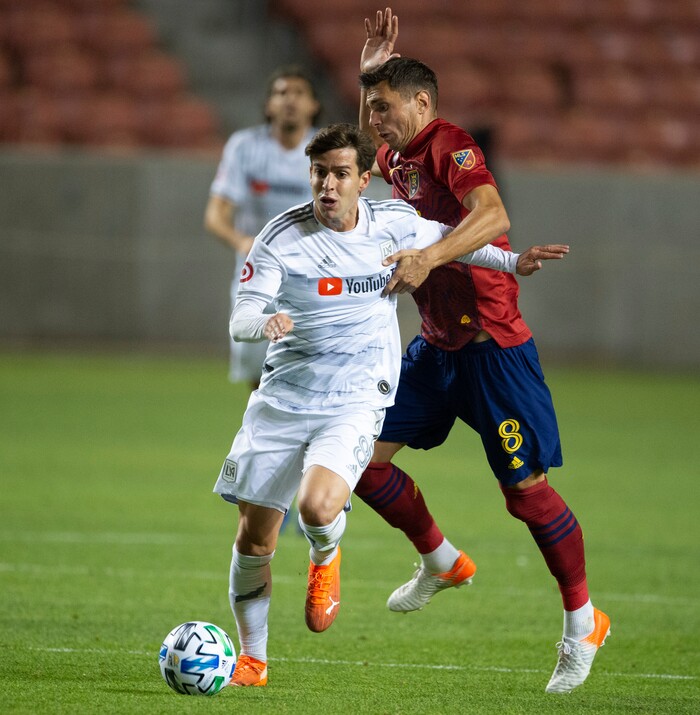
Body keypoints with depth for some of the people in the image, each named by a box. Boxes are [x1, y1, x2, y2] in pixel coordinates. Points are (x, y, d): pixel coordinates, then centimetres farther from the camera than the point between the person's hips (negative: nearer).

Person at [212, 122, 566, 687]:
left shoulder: (394, 224, -1)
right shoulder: (282, 237, -9)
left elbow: (447, 239, 22)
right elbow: (241, 317, -16)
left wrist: (510, 262, 20)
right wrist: (265, 322, -38)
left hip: (356, 401, -1)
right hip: (283, 398, 1)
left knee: (318, 507, -28)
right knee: (253, 540, 1)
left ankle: (325, 558, 10)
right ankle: (252, 659, 23)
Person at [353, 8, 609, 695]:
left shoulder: (449, 145, -15)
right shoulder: (396, 158, 11)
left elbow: (491, 215, -33)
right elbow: (367, 148, 37)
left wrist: (430, 257, -47)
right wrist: (371, 67, 22)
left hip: (491, 346, -8)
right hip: (435, 347, 9)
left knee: (525, 489, -5)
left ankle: (582, 622, 11)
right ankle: (441, 561, 23)